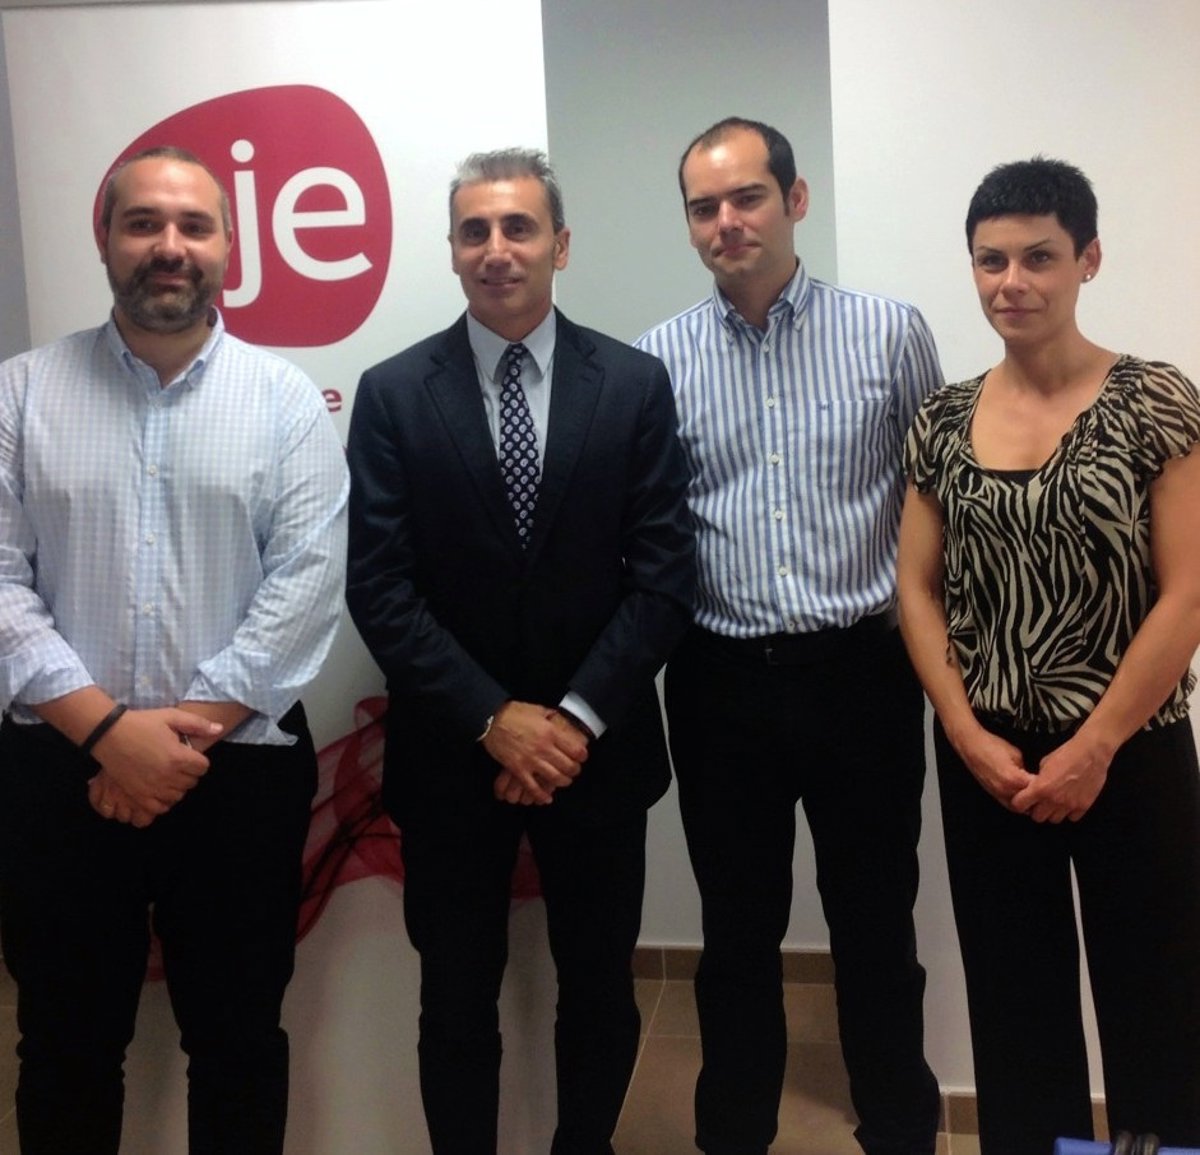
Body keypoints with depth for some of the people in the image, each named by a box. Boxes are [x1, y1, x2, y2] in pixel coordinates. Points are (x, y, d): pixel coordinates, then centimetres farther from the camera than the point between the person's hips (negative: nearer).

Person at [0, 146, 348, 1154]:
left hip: (242, 772, -1)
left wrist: (189, 727, -14)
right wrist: (108, 729, -14)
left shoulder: (287, 401, 0)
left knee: (238, 1040, 14)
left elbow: (306, 580, -8)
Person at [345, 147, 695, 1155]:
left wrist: (577, 718, -14)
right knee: (457, 1000, 13)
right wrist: (492, 719, -14)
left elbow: (664, 573, -5)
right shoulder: (393, 393, -2)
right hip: (451, 751, 0)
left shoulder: (636, 384, -1)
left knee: (600, 991, 15)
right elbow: (381, 588, -7)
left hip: (597, 746, 1)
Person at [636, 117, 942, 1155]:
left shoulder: (890, 333, -1)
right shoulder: (657, 359, 1)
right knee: (738, 933, 15)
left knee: (875, 924, 13)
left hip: (861, 672, -1)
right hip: (722, 682, 1)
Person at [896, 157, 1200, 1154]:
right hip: (985, 759, 3)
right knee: (1014, 1004, 15)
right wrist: (969, 738, -6)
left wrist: (1093, 748, -12)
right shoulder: (943, 421, 4)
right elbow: (917, 590, 4)